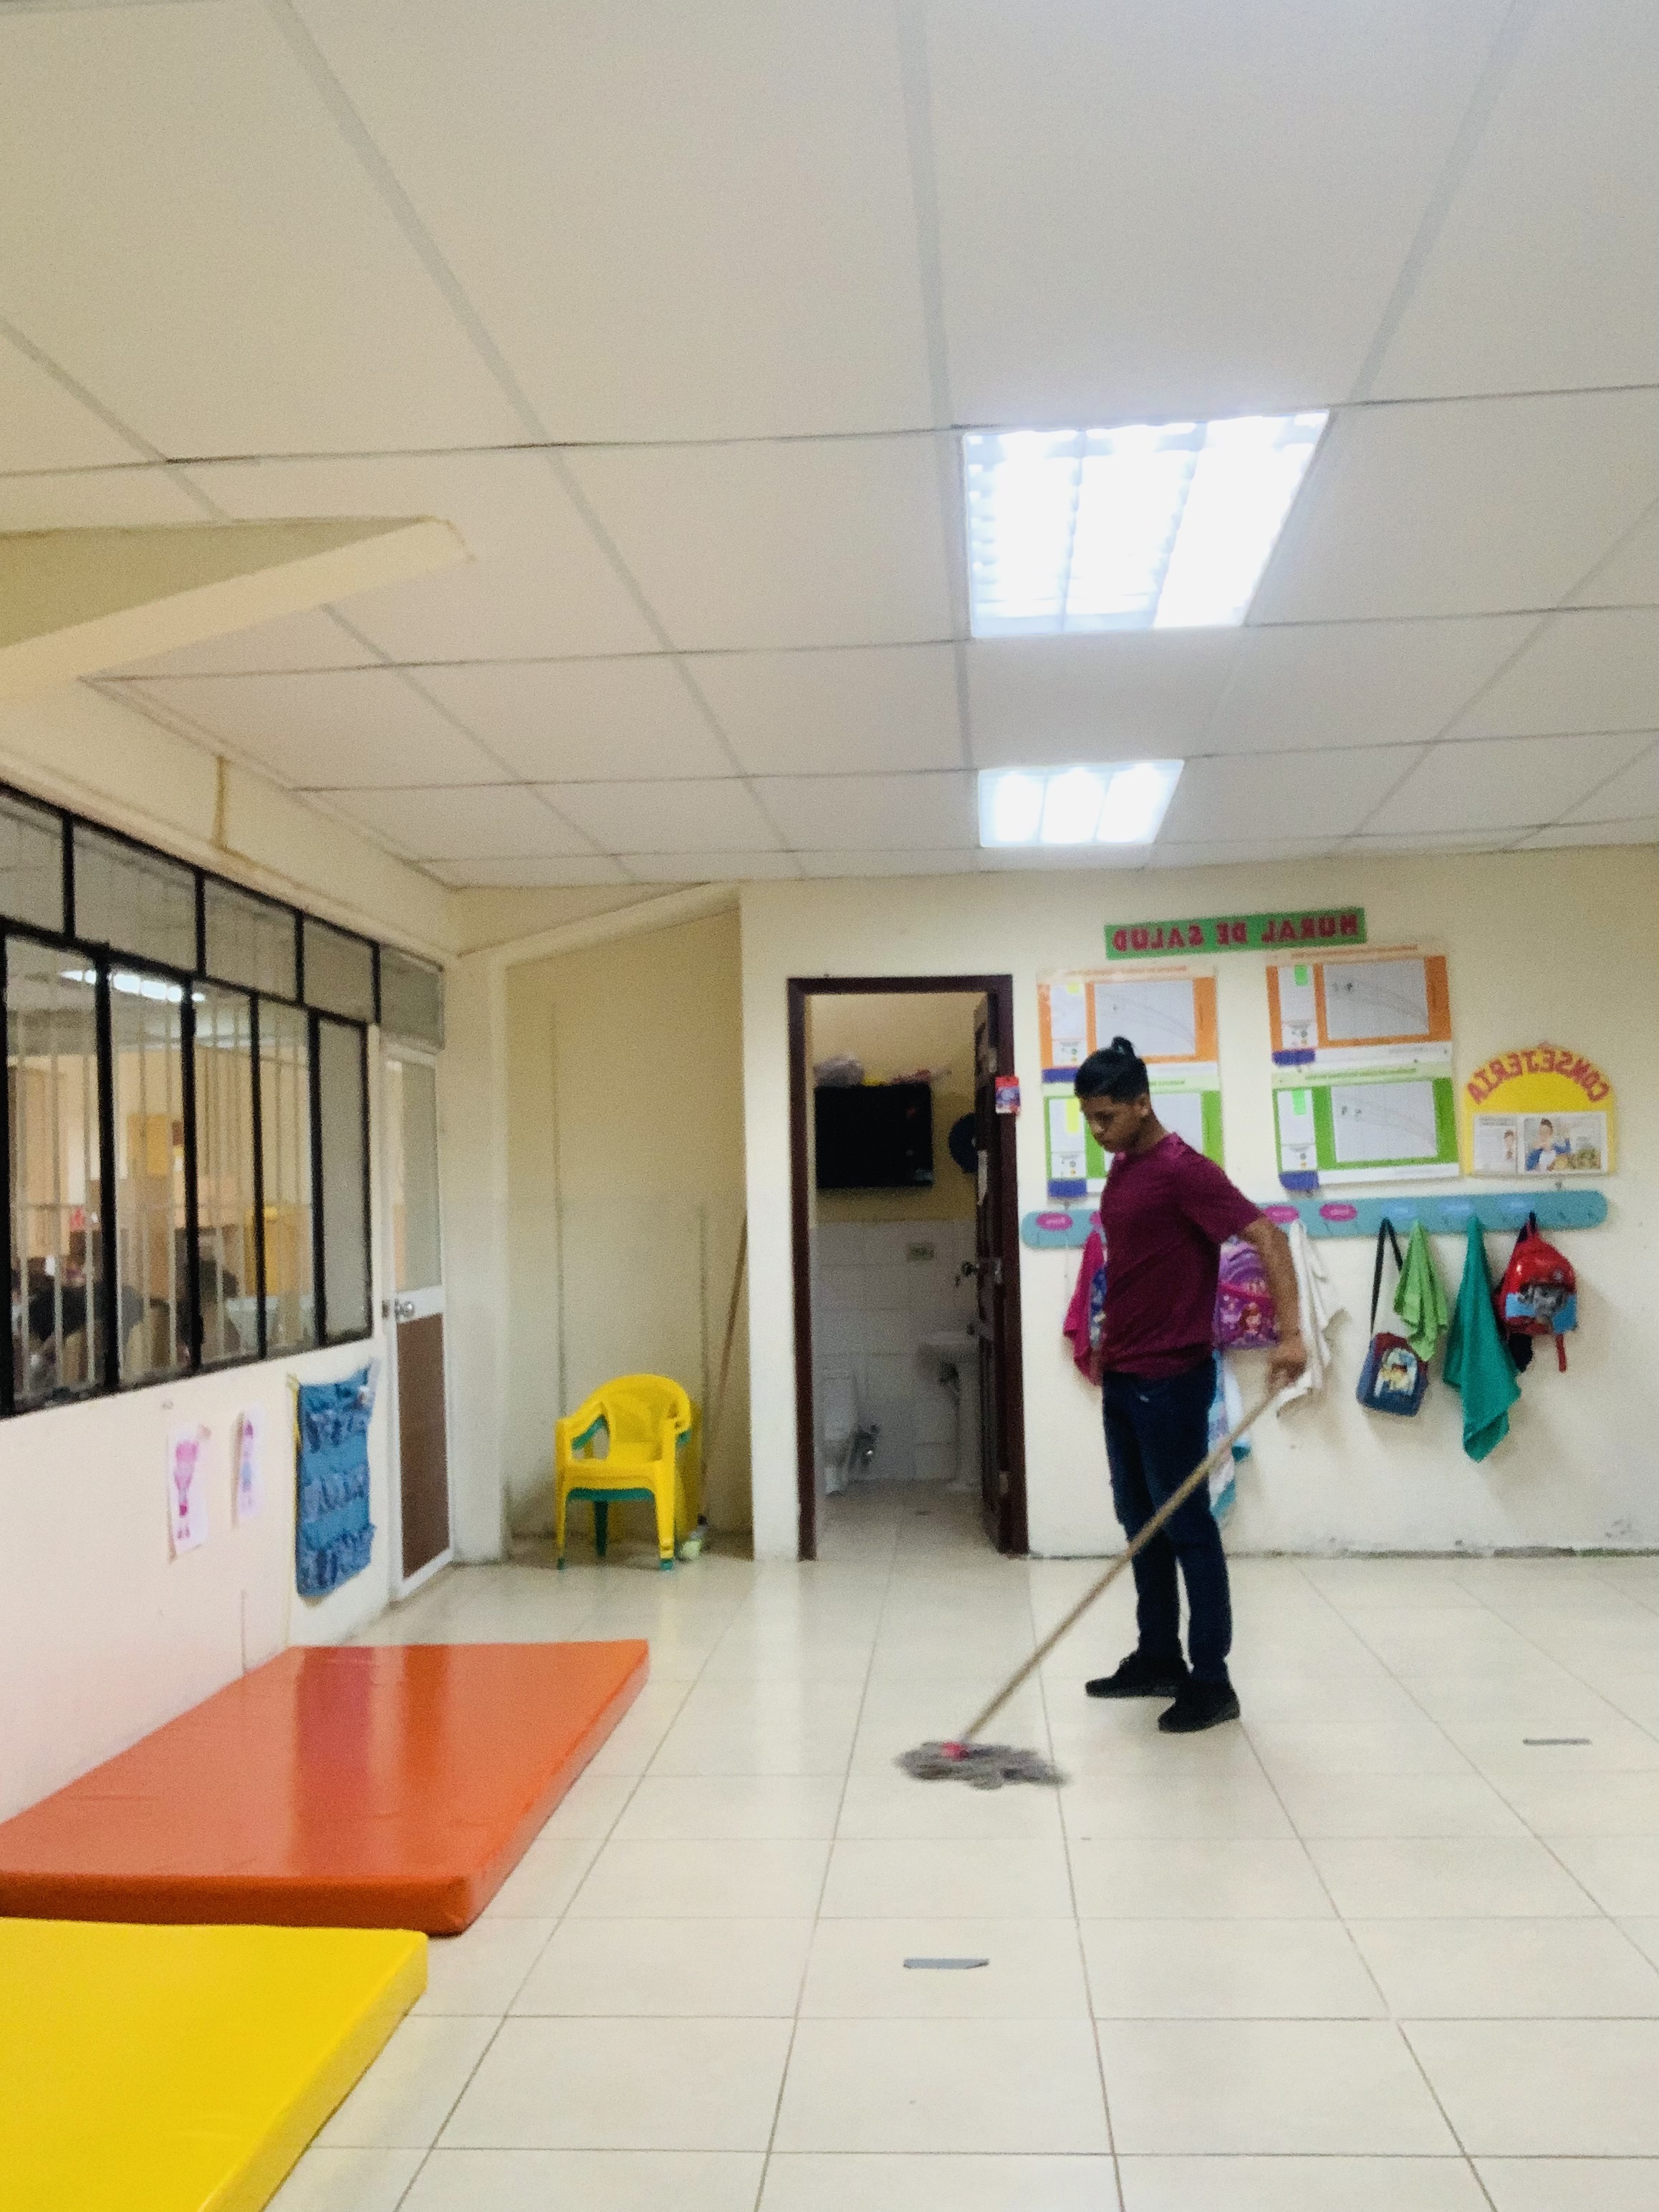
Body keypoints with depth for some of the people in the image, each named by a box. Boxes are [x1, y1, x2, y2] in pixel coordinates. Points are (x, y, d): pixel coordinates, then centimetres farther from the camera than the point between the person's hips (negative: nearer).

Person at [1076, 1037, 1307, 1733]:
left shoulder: (1182, 1169, -16)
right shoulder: (1121, 1169, 12)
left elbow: (1267, 1237, -24)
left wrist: (1290, 1331, -35)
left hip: (1171, 1379, -9)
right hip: (1122, 1376, 9)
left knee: (1186, 1526, -3)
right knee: (1140, 1521, 14)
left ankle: (1211, 1682, 4)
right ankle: (1157, 1659, 24)